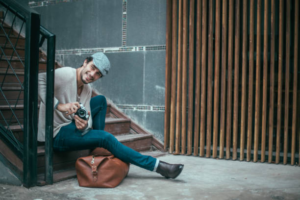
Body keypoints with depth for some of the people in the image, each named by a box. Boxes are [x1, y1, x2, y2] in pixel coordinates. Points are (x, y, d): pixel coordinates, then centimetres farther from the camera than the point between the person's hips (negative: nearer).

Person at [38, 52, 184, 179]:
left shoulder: (87, 90, 6)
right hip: (56, 135, -9)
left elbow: (87, 120, 0)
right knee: (106, 138, -19)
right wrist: (58, 105, -39)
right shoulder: (67, 74, -18)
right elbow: (39, 79, -34)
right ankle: (157, 166, -10)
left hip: (69, 126, 9)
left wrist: (84, 126, -25)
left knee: (101, 100, 8)